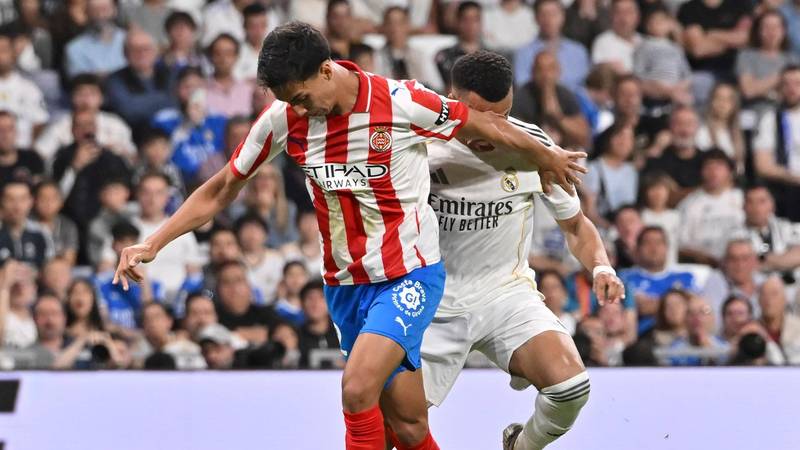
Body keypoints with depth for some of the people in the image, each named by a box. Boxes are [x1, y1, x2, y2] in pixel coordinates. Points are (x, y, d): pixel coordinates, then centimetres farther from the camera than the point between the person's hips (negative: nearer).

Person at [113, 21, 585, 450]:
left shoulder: (401, 103, -17)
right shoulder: (284, 118, -5)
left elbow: (488, 126, -1)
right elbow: (219, 193, 6)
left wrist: (549, 158, 14)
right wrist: (151, 245, -2)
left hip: (409, 273, -4)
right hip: (345, 286, 4)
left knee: (358, 389, -25)